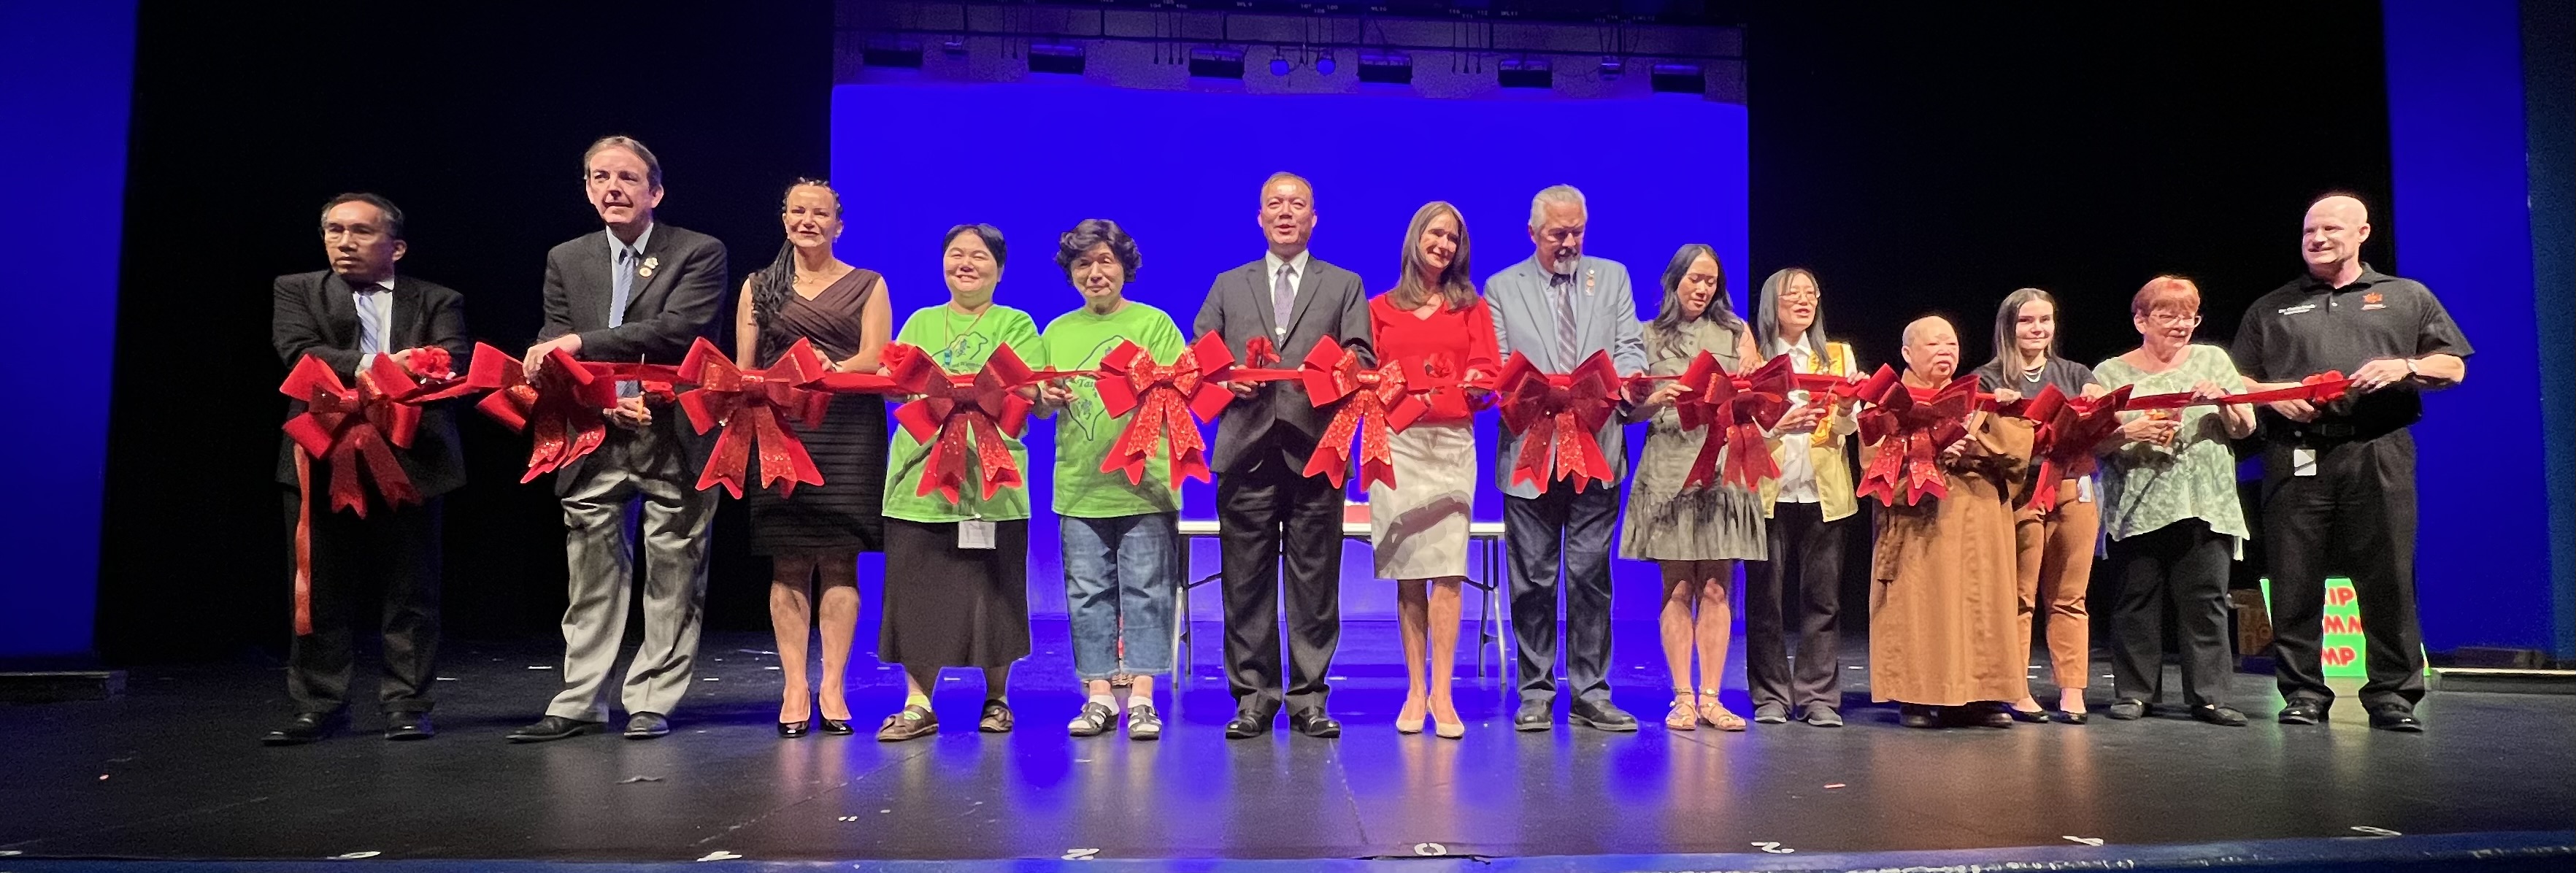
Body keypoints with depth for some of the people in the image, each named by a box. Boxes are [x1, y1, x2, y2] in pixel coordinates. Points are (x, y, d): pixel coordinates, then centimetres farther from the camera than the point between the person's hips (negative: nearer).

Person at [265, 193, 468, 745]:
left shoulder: (437, 301, 11)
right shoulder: (296, 291, 12)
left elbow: (455, 357, -5)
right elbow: (299, 352, -5)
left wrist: (416, 367, -27)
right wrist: (367, 369, -21)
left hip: (410, 460, -1)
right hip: (323, 459, 1)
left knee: (411, 589, 3)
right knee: (321, 590, 6)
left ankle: (405, 704, 11)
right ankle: (319, 705, 15)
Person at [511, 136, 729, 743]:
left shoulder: (700, 253, -2)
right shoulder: (566, 261, 11)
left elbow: (678, 330, -17)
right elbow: (553, 356, 6)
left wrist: (582, 344, -20)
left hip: (674, 439, -3)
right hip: (594, 441, 3)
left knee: (672, 579, 3)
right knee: (591, 580, 7)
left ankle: (651, 703, 14)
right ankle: (580, 704, 15)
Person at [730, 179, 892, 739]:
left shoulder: (867, 285, 10)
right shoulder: (758, 287, 14)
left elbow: (876, 359, -3)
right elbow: (742, 371, 9)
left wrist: (834, 370, -22)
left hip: (848, 433, -1)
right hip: (780, 432, 1)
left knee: (839, 561, -2)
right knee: (788, 563, 0)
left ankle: (833, 687, 3)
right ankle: (794, 688, 4)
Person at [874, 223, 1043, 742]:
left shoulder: (1016, 325, 9)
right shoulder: (920, 322, 19)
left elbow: (1031, 394, -4)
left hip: (990, 480, -2)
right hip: (920, 476, 3)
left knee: (990, 588, 3)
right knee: (916, 587, 1)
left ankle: (995, 699, 18)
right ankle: (917, 703, 10)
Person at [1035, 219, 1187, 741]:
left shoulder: (1154, 324, 5)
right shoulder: (1058, 332, 14)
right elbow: (1040, 409, 15)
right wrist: (1048, 397, -7)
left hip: (1145, 484, -3)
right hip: (1079, 485, 3)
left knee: (1145, 590, -1)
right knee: (1087, 593, 5)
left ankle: (1141, 697, 4)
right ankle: (1099, 695, 12)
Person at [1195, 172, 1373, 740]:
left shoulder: (1345, 285, 15)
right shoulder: (1228, 286, 18)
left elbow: (1362, 359, 4)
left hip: (1315, 450, -1)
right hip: (1248, 450, 1)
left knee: (1314, 580, 1)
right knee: (1247, 581, 1)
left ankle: (1309, 698, 8)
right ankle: (1253, 698, 9)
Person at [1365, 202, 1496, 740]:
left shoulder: (1472, 307, 16)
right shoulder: (1381, 309, 15)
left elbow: (1488, 371, 7)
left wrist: (1477, 383, -13)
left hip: (1452, 442, 0)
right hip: (1397, 442, 1)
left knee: (1446, 568, -9)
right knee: (1407, 572, 1)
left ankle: (1441, 694, -7)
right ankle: (1415, 690, 7)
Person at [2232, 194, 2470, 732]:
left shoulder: (2408, 298, 18)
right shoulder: (2271, 309, 18)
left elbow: (2454, 368, 13)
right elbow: (2239, 381, 16)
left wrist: (2406, 367, -6)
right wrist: (2273, 396, -5)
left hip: (2379, 455, 0)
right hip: (2296, 458, 1)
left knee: (2388, 577, -3)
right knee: (2295, 580, -1)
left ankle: (2392, 695, 6)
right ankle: (2303, 693, 5)